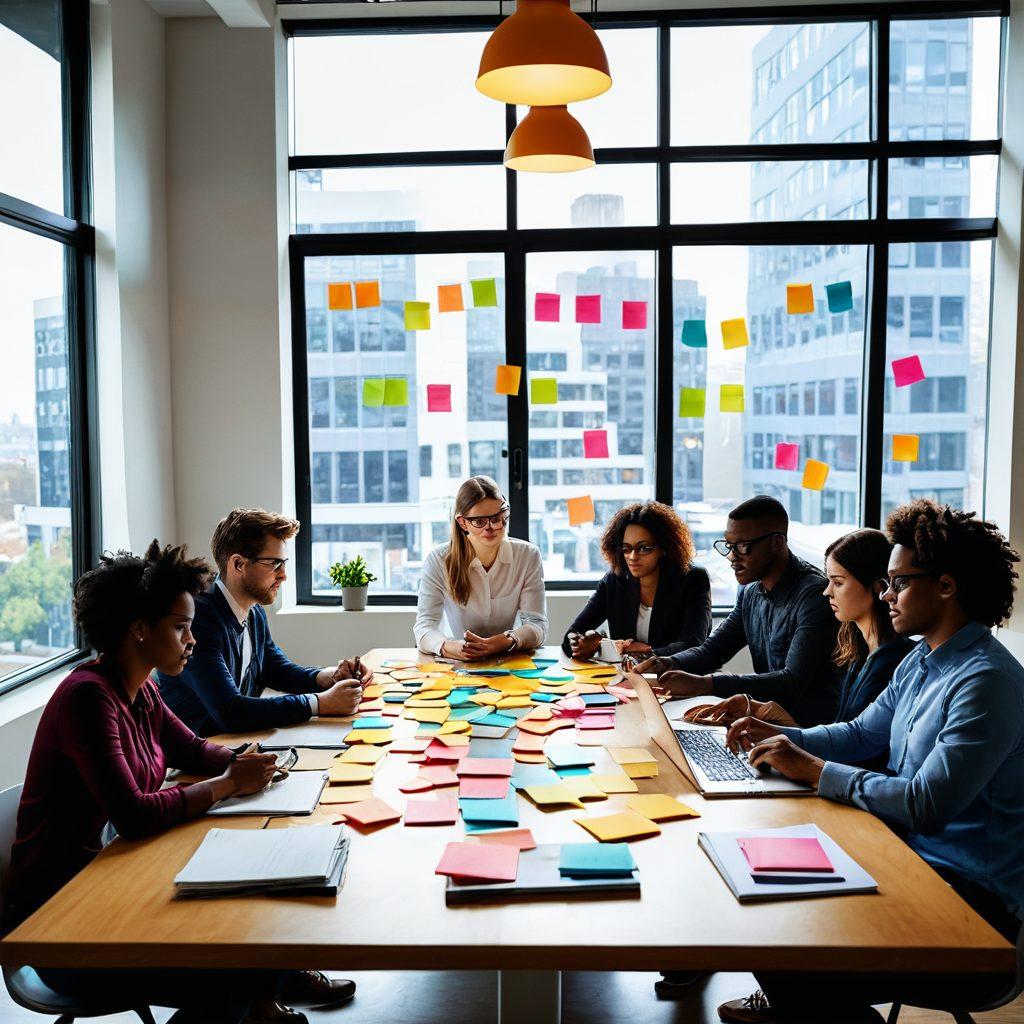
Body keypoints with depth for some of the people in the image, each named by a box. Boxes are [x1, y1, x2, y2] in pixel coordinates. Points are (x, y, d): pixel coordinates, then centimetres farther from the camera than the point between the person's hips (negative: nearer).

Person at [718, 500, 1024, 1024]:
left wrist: (813, 769, -23)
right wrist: (780, 737, 3)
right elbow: (860, 733, 19)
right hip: (917, 855, 9)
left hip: (973, 896, -9)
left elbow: (927, 805, -29)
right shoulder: (921, 661, 8)